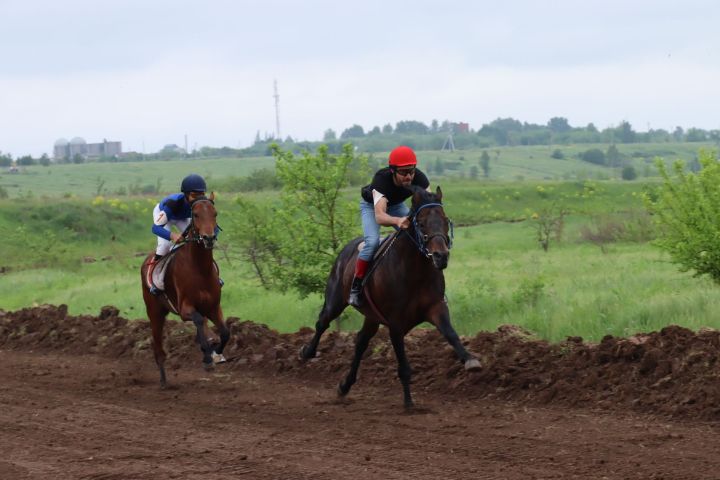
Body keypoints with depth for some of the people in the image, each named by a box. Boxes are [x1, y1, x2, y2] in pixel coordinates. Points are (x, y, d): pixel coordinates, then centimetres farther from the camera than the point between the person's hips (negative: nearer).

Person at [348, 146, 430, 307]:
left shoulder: (419, 178, -32)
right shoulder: (381, 179, -43)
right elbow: (379, 216, -55)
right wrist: (398, 221, -76)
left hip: (396, 205, 4)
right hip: (372, 205, -4)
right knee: (372, 242, -27)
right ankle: (355, 287, -14)